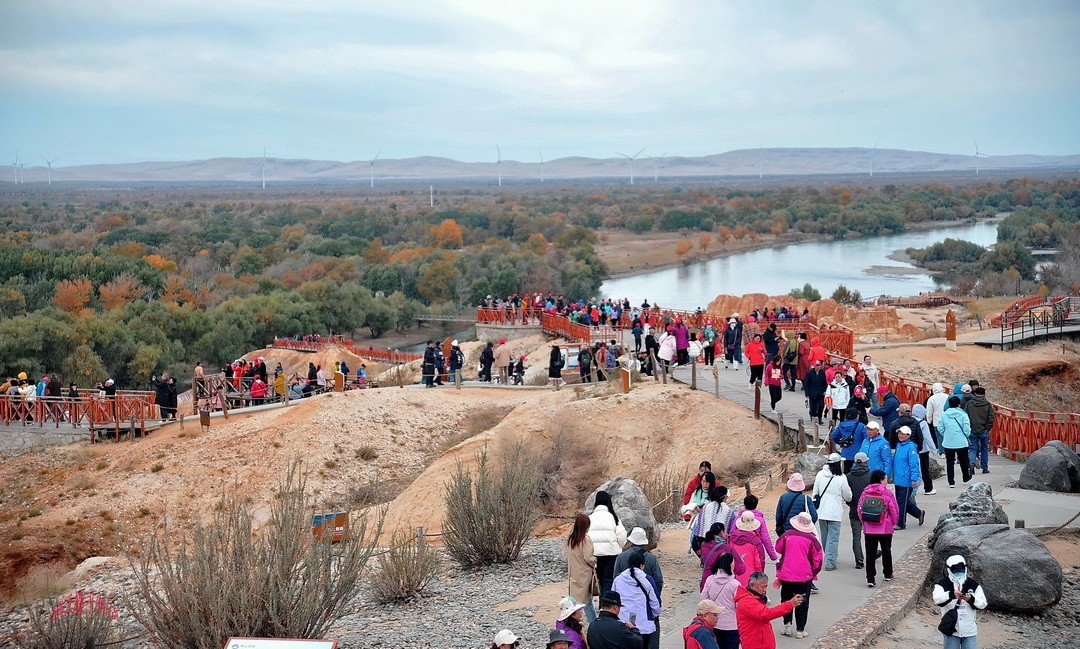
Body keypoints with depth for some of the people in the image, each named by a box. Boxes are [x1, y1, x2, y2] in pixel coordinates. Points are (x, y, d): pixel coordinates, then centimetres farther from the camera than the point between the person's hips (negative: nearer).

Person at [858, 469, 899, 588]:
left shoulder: (865, 493, -1)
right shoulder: (887, 493, -9)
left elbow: (860, 509, 3)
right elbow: (895, 510, -5)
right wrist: (893, 523, 12)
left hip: (868, 529, 2)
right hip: (885, 529, -2)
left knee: (870, 553, 2)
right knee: (886, 551, 17)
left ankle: (870, 578, -5)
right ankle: (888, 574, 31)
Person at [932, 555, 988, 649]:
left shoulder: (974, 585, 3)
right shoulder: (943, 584, -4)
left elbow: (982, 604, -3)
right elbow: (937, 599, -24)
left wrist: (971, 599, -24)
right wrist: (951, 594, -42)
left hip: (969, 630, 2)